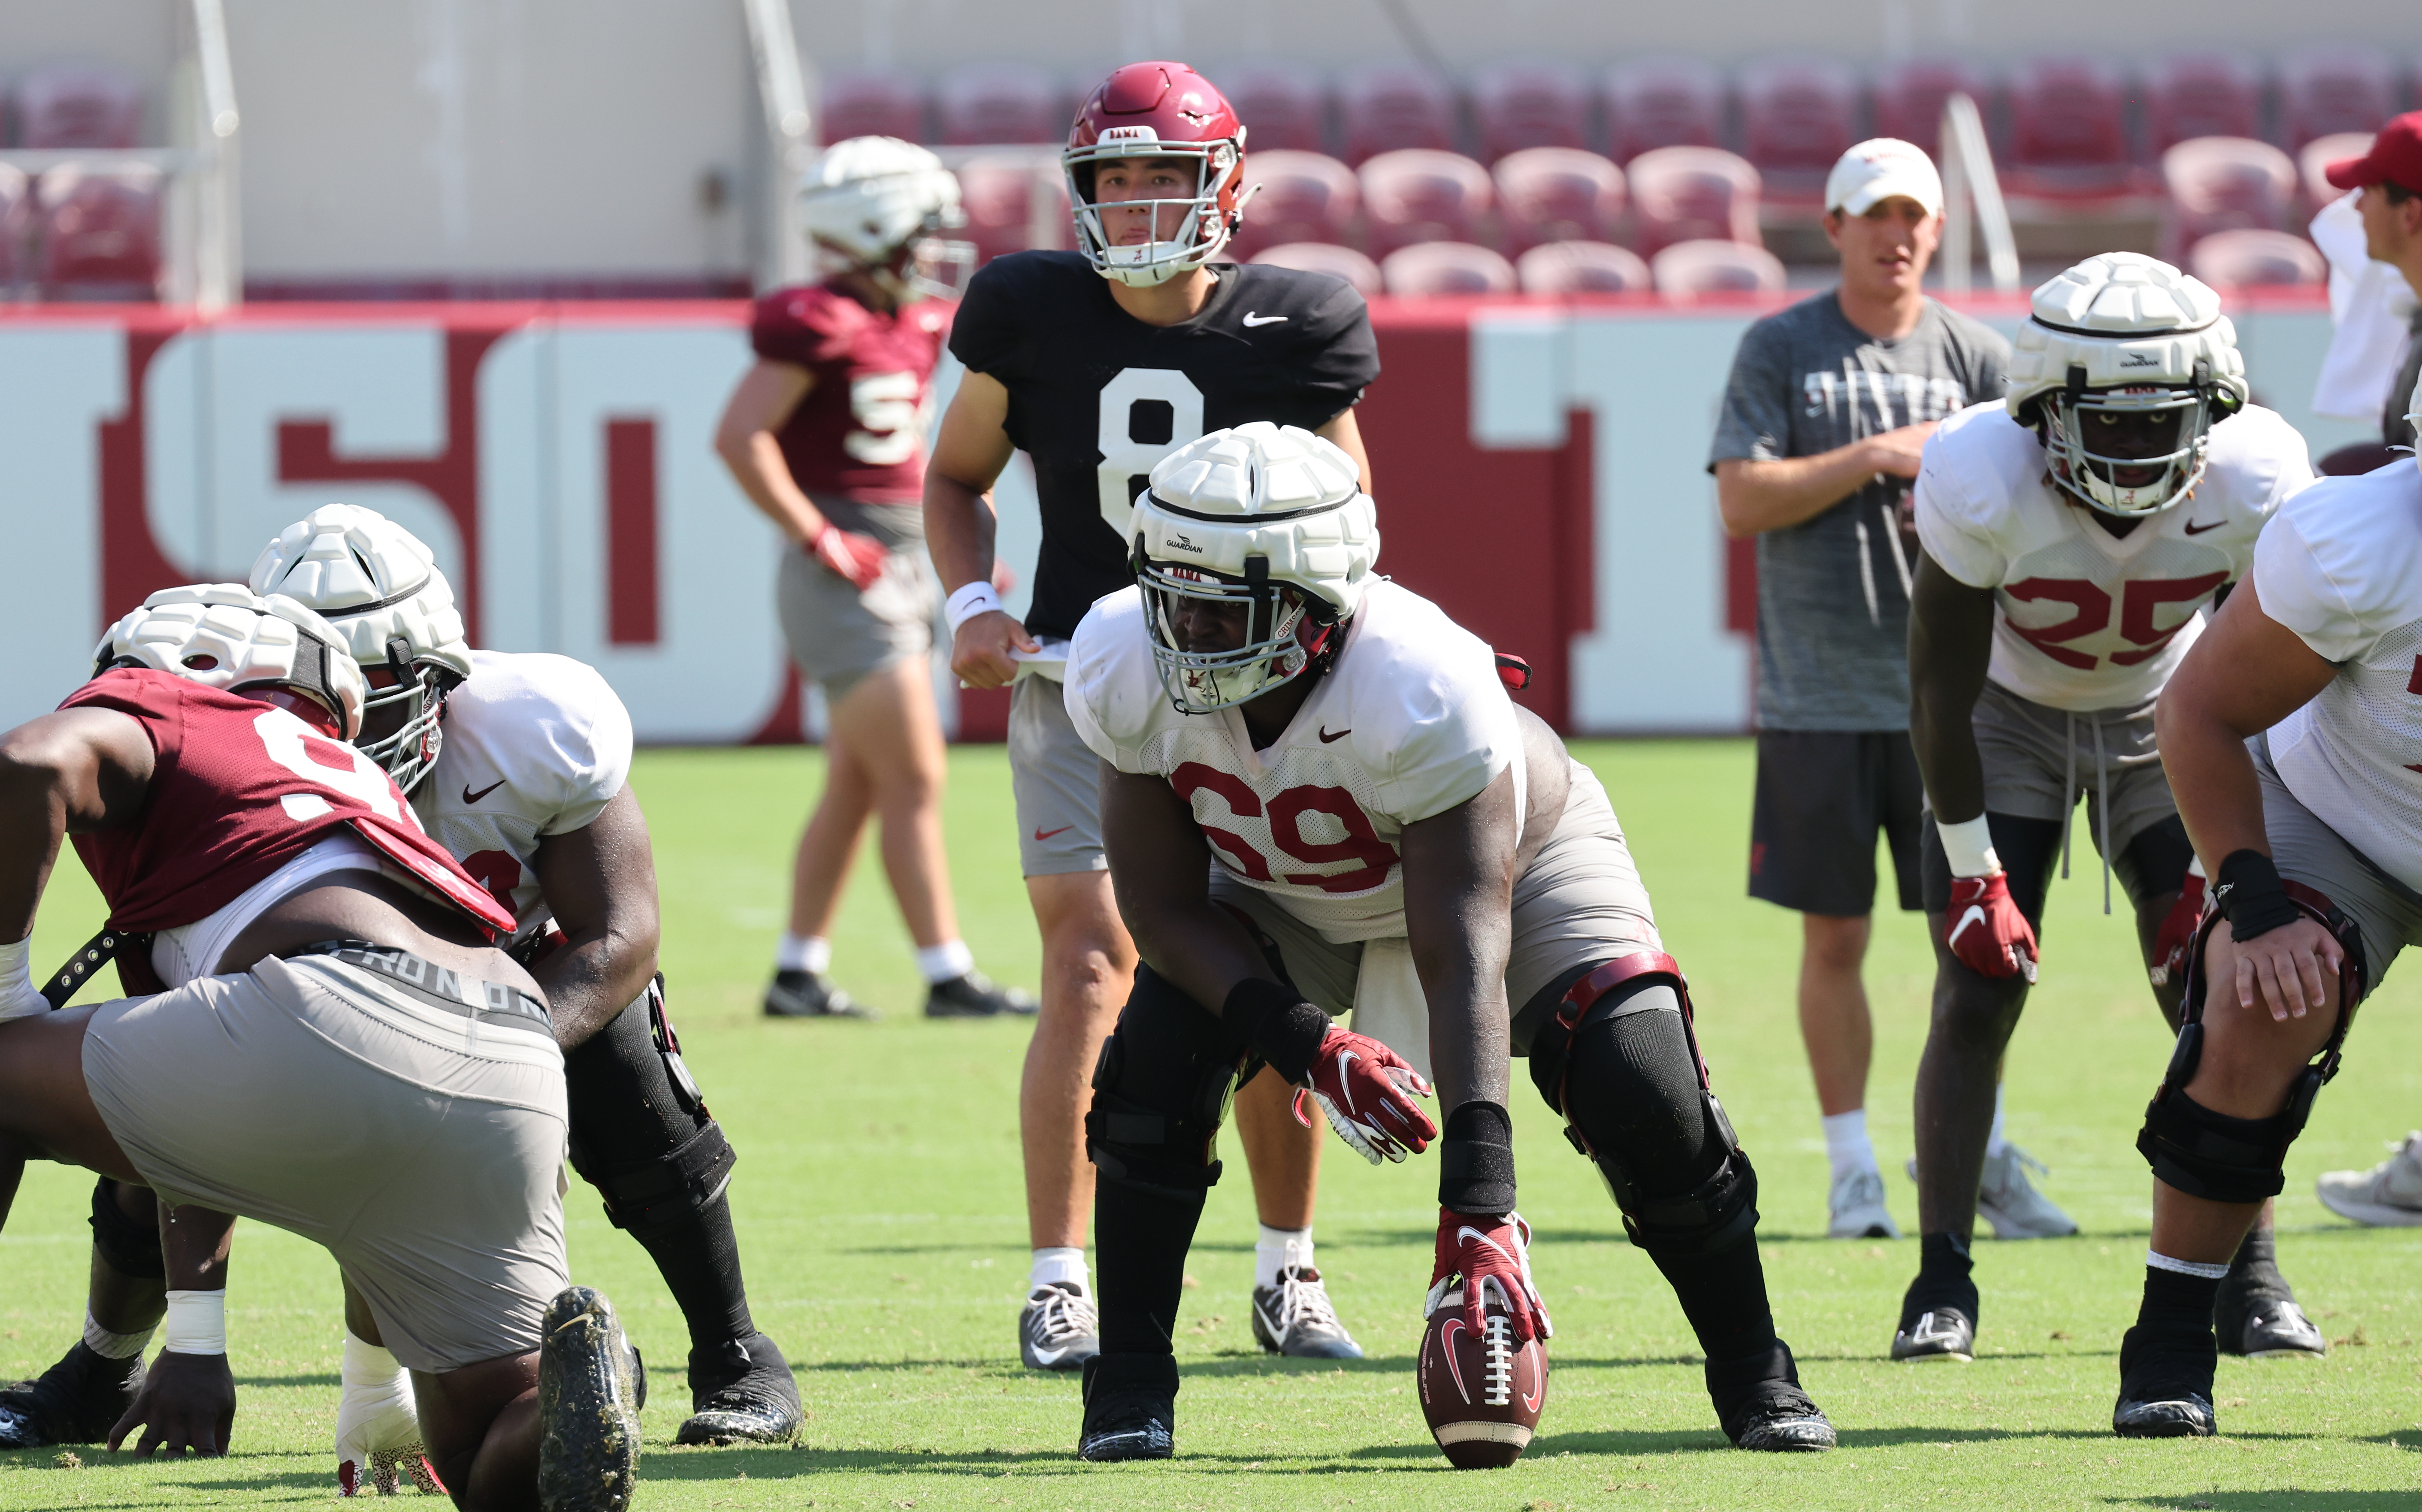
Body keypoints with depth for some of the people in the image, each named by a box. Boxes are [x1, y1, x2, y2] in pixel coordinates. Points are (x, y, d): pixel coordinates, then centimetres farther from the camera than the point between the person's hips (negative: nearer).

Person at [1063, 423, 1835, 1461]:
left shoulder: (1421, 693, -42)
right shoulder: (1127, 672, -31)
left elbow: (1464, 958, -42)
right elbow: (1166, 908, -20)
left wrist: (1478, 1208, -48)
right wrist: (1306, 1045, -36)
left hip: (1519, 859, -3)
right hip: (1284, 890, 3)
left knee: (1645, 1102, -19)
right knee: (1156, 1068, -20)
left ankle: (1754, 1375, 4)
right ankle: (1128, 1385, -5)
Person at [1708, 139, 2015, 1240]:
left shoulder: (1977, 358, 8)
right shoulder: (1778, 350, 3)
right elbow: (1742, 501, -6)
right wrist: (1877, 457, -12)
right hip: (1818, 696, -1)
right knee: (1834, 938, 2)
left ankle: (1984, 1157, 8)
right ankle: (1852, 1170, 9)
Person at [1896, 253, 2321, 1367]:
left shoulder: (2252, 486, -29)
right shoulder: (1984, 483, -34)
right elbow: (1940, 695, -22)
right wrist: (1974, 872, -19)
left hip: (2162, 718, 2)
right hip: (2010, 717, -2)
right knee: (1978, 992, -11)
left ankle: (2248, 1276, 0)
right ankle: (1942, 1284, -4)